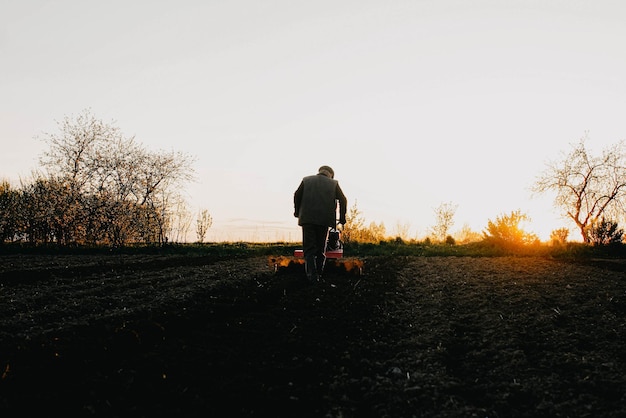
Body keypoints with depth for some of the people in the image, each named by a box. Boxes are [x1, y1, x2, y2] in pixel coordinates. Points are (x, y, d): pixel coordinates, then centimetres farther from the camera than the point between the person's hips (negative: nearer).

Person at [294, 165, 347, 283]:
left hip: (307, 217, 0)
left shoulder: (306, 180, 13)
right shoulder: (333, 183, 12)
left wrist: (297, 212, 19)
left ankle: (311, 275, -14)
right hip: (324, 219, 1)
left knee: (309, 248, -2)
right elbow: (343, 200, 5)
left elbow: (297, 195, 7)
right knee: (320, 248, 13)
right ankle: (319, 273, 13)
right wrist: (342, 218, 12)